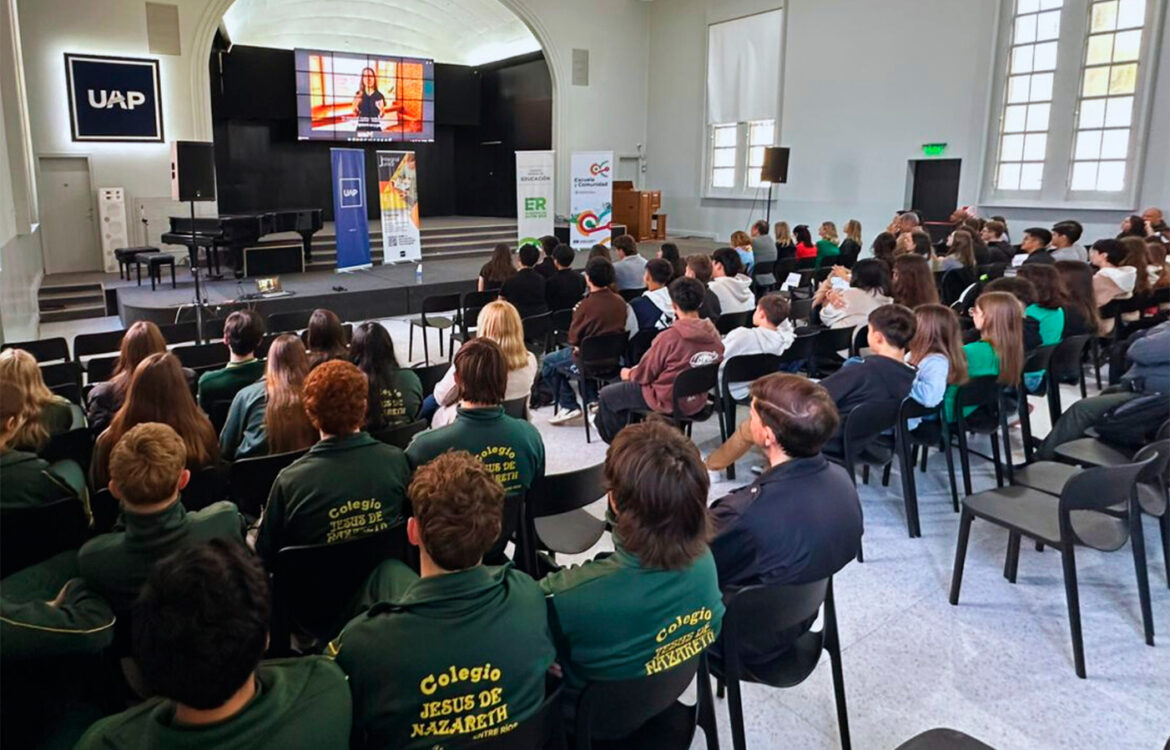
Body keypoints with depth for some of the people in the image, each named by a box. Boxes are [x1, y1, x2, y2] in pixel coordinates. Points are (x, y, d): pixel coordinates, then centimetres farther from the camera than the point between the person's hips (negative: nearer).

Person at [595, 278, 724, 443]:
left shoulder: (669, 337, -26)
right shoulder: (714, 335, -9)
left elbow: (643, 375, -13)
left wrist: (628, 374, 11)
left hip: (668, 403, -7)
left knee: (606, 395, 14)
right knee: (628, 387, 30)